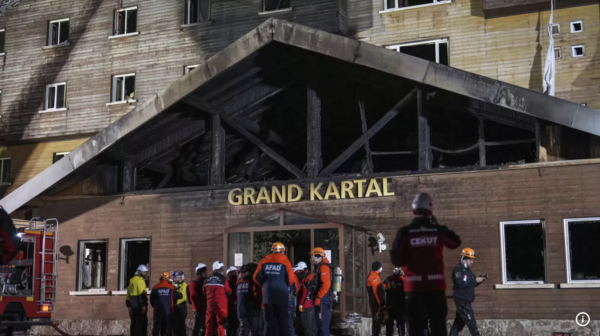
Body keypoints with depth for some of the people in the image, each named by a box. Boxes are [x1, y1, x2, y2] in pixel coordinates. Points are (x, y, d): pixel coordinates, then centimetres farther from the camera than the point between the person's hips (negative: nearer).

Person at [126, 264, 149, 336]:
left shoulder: (132, 280, 16)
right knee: (142, 323, -5)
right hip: (139, 306, -8)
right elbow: (142, 294, -19)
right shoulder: (140, 280, -12)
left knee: (134, 323, 15)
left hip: (132, 306, 9)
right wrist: (144, 306, -20)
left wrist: (128, 305, 21)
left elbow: (128, 294, 19)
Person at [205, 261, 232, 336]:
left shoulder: (207, 280, 4)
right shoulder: (223, 280, -11)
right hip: (221, 305, -5)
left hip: (209, 305, 5)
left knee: (210, 325, 10)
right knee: (222, 324, -2)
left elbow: (204, 292, 14)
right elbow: (229, 292, -3)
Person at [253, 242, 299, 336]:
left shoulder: (264, 261, 5)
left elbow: (256, 277, 4)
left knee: (270, 321, 7)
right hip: (281, 295, -2)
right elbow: (291, 279, -6)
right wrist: (297, 287, 15)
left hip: (267, 295, 2)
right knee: (283, 321, 6)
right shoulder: (284, 261, -3)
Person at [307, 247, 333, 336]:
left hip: (323, 301, -11)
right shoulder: (319, 267, 22)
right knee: (321, 325, 13)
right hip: (322, 301, 11)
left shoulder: (323, 267, -11)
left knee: (323, 326, -13)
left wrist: (318, 298, -22)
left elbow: (326, 285, -21)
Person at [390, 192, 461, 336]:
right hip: (435, 285, 1)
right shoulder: (439, 230, 0)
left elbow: (396, 260, -2)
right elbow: (456, 242, 20)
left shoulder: (404, 232, -5)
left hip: (414, 286, -1)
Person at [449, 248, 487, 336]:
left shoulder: (466, 269, 16)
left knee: (459, 322, 13)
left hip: (465, 301, 10)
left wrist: (481, 278, 3)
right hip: (462, 300, -10)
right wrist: (475, 280, -24)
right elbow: (461, 283, -27)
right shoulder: (458, 269, -15)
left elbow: (472, 284, 19)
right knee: (471, 322, -6)